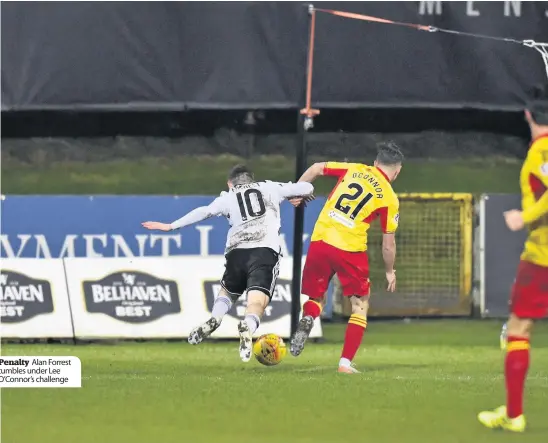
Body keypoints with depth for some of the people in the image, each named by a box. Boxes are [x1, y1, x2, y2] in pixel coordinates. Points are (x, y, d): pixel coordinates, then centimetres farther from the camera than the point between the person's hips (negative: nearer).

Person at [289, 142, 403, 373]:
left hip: (320, 241, 3)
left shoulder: (354, 170, 10)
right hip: (350, 249, -3)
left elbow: (316, 168, 8)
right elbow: (388, 243, 6)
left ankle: (307, 319, -16)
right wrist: (390, 272, 21)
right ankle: (346, 362, 2)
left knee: (316, 297, 20)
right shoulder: (389, 198, 2)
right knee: (360, 306, 13)